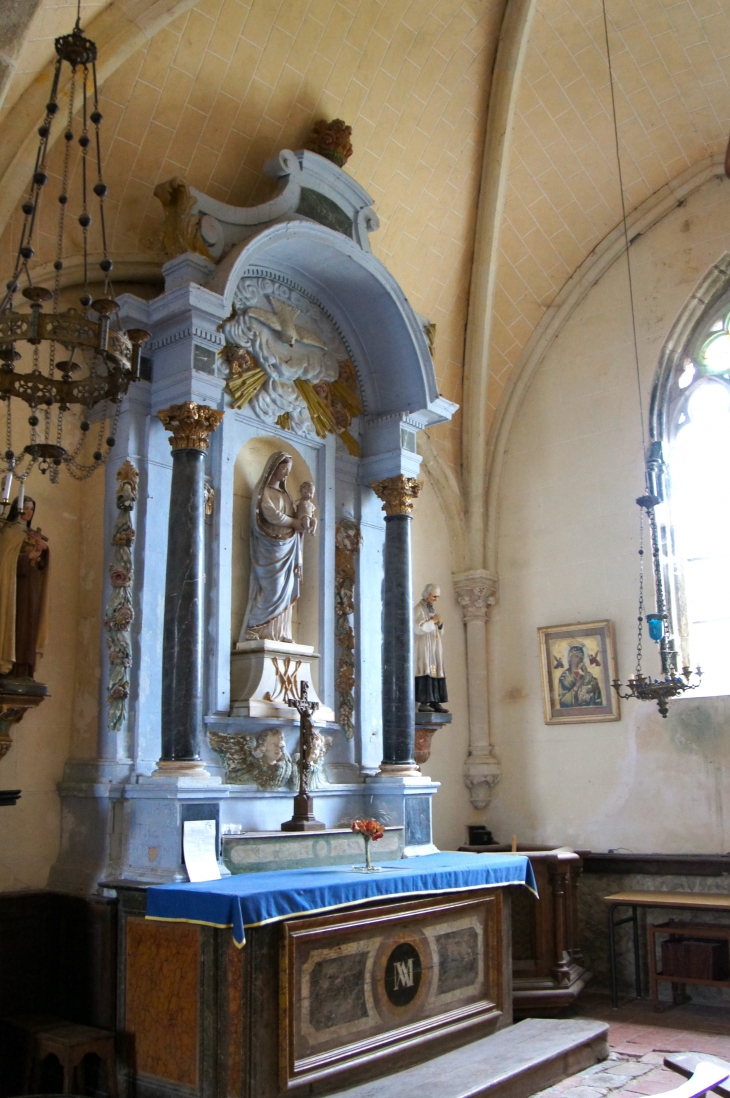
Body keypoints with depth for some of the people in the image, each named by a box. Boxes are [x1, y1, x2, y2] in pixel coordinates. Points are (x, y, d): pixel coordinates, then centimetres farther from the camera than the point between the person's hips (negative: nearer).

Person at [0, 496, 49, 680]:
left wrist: (44, 548, -4)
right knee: (16, 624, -13)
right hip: (16, 583, -7)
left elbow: (42, 563, 15)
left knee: (29, 626, 2)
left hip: (32, 586, 7)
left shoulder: (33, 535, 21)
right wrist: (30, 556, -10)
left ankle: (24, 674, 0)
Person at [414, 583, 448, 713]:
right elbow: (417, 628, -18)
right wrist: (432, 621, -13)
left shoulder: (433, 609, 17)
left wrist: (440, 624, -3)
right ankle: (422, 703, -16)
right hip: (423, 646, -8)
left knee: (435, 672, 2)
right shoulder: (418, 609, -7)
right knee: (425, 673, -14)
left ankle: (434, 702, 2)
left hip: (435, 646, 8)